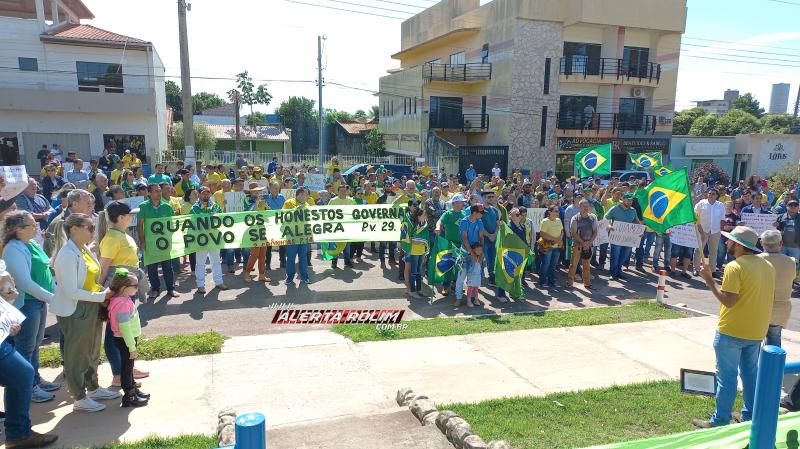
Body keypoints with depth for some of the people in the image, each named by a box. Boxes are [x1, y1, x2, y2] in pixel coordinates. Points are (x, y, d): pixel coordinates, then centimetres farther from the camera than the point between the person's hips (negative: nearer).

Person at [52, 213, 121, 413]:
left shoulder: (86, 250, 5)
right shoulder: (68, 255, -21)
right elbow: (72, 291, -24)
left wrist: (105, 291, 0)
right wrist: (102, 296, -21)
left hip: (92, 307, 9)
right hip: (74, 311, -8)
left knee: (92, 351, 20)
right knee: (77, 353, 6)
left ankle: (93, 388, 37)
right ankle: (79, 398, 20)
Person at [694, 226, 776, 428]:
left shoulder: (735, 267, -19)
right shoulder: (768, 265, 6)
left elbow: (728, 300, -22)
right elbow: (769, 297, 13)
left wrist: (709, 280, -16)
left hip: (732, 332, -7)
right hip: (757, 331, 7)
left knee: (726, 377, 1)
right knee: (751, 374, 19)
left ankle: (720, 420, 8)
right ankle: (750, 417, 28)